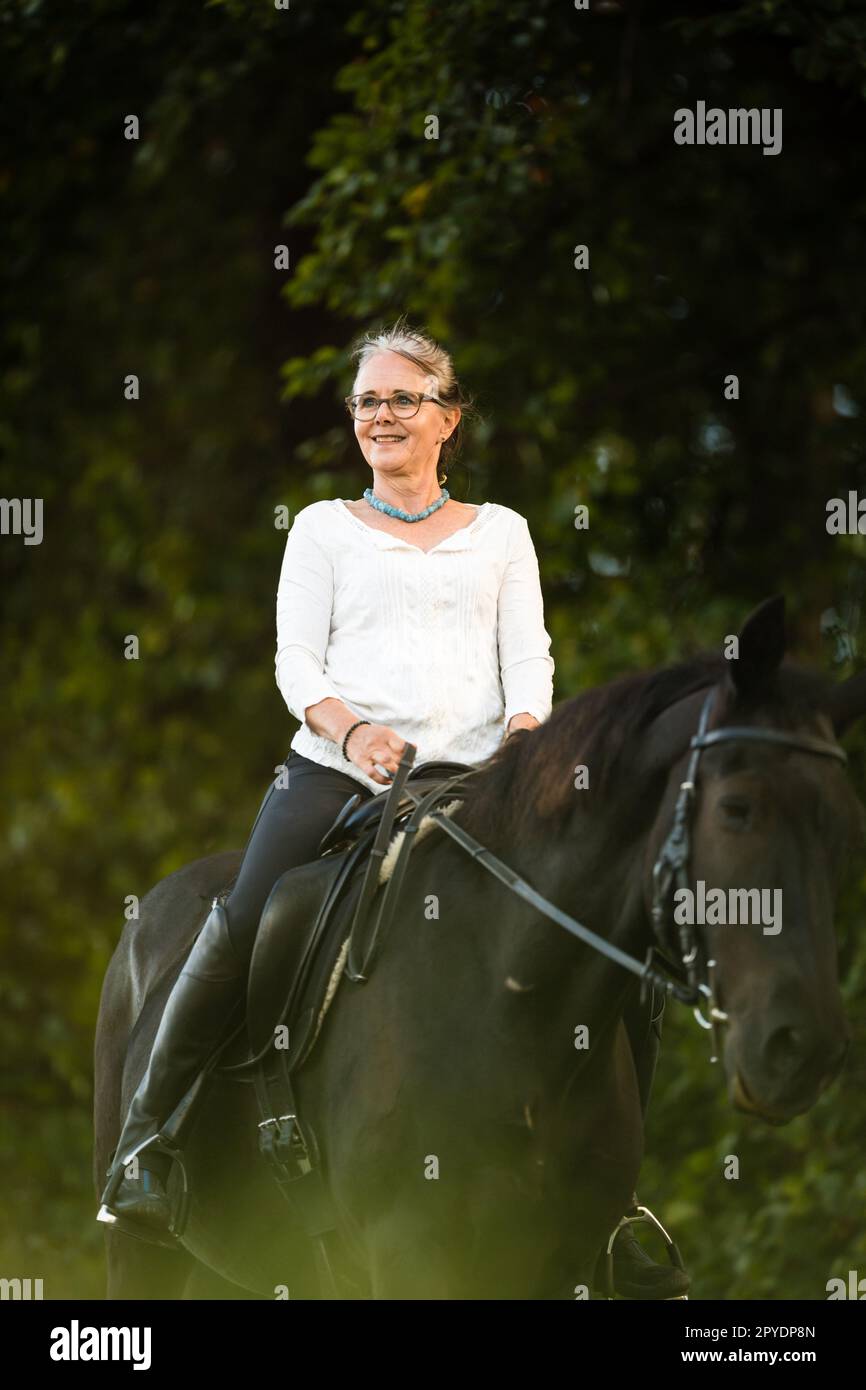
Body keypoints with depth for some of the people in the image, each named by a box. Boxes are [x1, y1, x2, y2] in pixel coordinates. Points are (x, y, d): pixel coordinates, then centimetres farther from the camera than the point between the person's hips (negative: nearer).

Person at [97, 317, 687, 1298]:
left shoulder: (499, 532, 18)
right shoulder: (324, 527, 15)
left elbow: (527, 657, 9)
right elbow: (295, 656, 6)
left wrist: (527, 724, -13)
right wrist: (349, 726, -14)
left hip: (472, 776, 1)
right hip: (335, 770, -1)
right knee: (239, 932, -19)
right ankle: (143, 1145, -9)